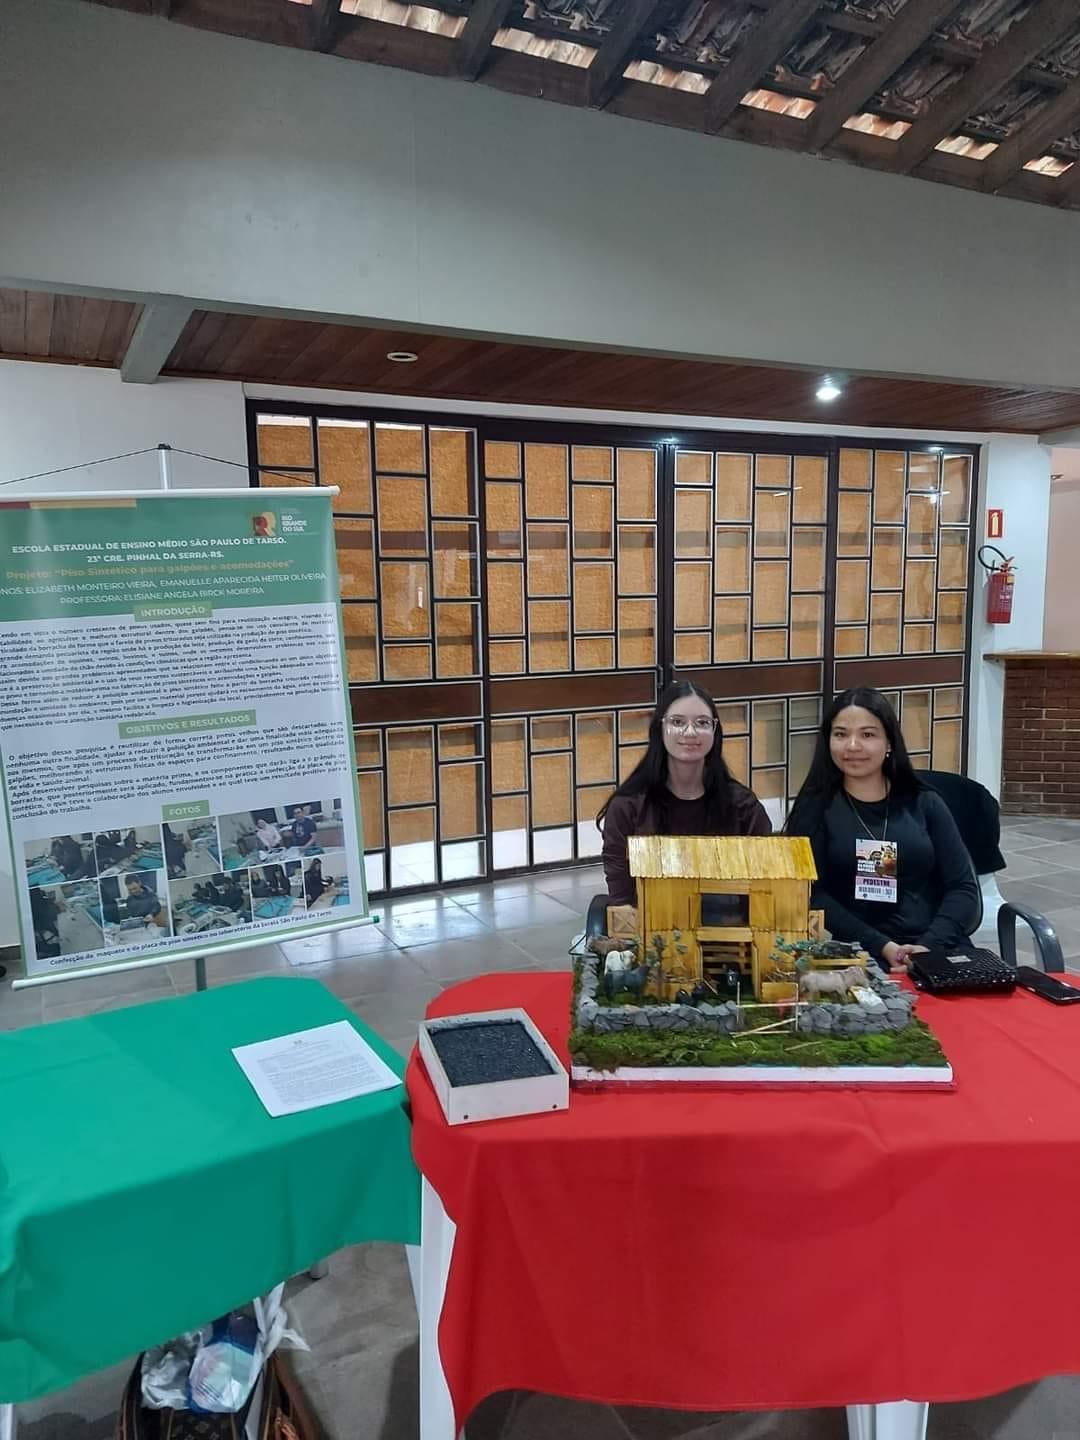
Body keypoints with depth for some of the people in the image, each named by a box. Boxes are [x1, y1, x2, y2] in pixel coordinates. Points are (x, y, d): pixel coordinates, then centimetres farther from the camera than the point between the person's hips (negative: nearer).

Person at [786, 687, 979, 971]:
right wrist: (883, 947, -14)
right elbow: (813, 896, -3)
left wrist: (929, 946, -9)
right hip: (857, 952, -2)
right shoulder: (815, 807, 6)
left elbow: (963, 888, 8)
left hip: (939, 948, 3)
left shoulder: (926, 804, 12)